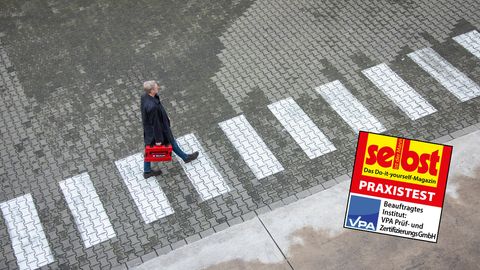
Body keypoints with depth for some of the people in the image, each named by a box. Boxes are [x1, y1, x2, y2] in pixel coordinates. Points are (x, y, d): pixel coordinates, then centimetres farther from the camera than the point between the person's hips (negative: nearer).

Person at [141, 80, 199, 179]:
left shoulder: (144, 96, -15)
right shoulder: (152, 106, -42)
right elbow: (155, 124, -30)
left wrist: (165, 116, 20)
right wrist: (158, 139, -16)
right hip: (159, 129, -8)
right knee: (171, 143, 20)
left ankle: (147, 171, 42)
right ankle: (185, 157, 48)